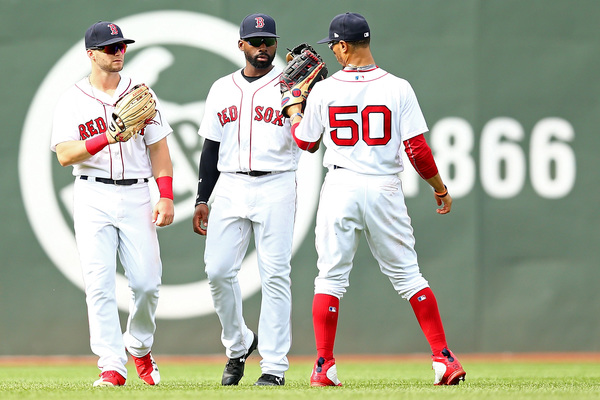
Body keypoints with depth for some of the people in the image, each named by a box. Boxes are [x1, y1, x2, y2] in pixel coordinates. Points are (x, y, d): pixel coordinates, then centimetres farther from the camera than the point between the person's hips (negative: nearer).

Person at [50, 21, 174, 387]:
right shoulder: (72, 101, 2)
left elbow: (159, 148, 10)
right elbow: (65, 155, -9)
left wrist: (166, 197, -1)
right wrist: (106, 137, -23)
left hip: (136, 197, 2)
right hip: (93, 197, -2)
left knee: (147, 281, -4)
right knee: (100, 284, -9)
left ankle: (139, 347, 23)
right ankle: (112, 366, -8)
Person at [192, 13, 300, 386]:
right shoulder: (222, 89, 13)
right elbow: (212, 148, 16)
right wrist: (202, 200, 11)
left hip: (276, 188, -4)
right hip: (230, 188, 4)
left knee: (275, 275, -5)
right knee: (219, 271, -3)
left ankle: (275, 366, -2)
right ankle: (238, 344, 19)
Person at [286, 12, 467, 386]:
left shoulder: (323, 91, -3)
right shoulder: (397, 88, -5)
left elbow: (306, 142, 12)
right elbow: (417, 149, -6)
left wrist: (294, 108, 30)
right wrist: (441, 189, 7)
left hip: (340, 188, 0)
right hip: (385, 188, 1)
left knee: (330, 278, 6)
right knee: (408, 274, 9)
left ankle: (324, 367, 1)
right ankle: (445, 359, 5)